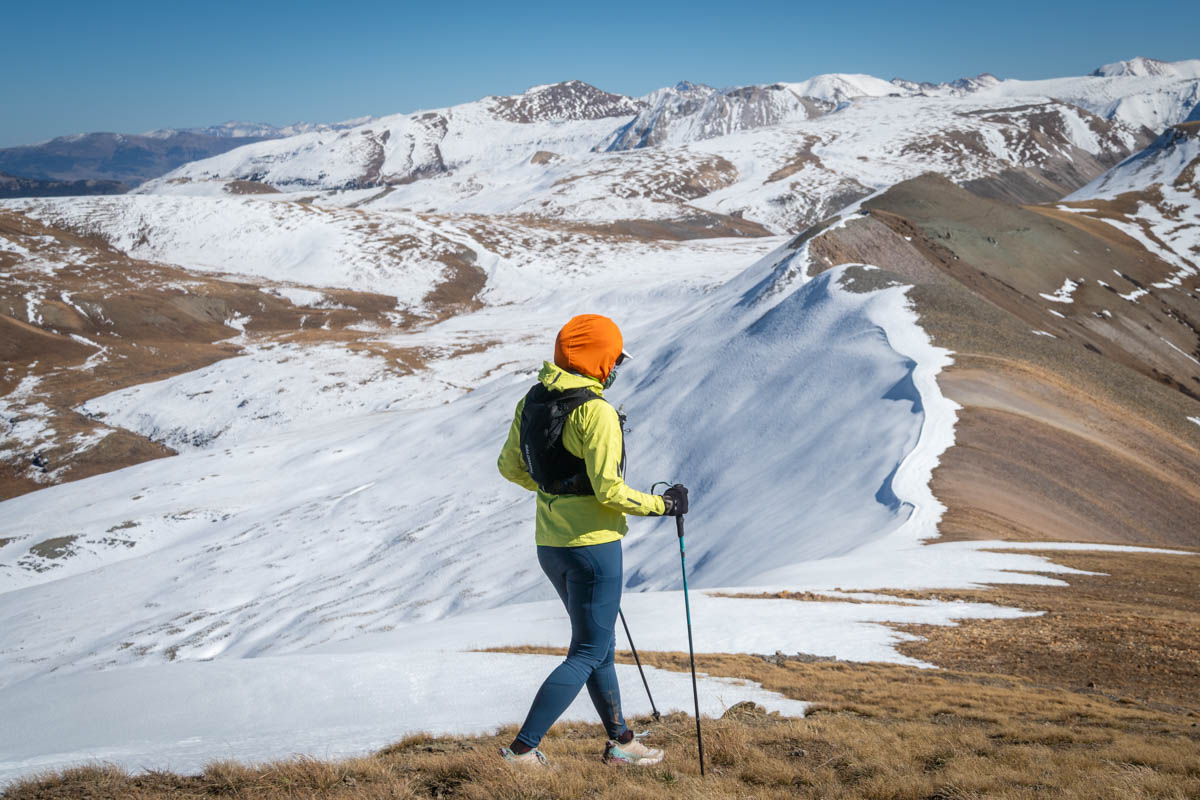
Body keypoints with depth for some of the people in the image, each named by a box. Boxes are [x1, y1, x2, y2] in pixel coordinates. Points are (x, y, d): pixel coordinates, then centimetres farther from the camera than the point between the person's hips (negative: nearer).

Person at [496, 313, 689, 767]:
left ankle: (620, 742, 31)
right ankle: (522, 749, 0)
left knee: (599, 643, 21)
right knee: (588, 653, 3)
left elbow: (510, 466, 14)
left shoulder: (531, 402, 5)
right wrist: (663, 504, -7)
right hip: (592, 544, -8)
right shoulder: (596, 412, -19)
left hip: (549, 544, 9)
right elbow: (609, 491, -22)